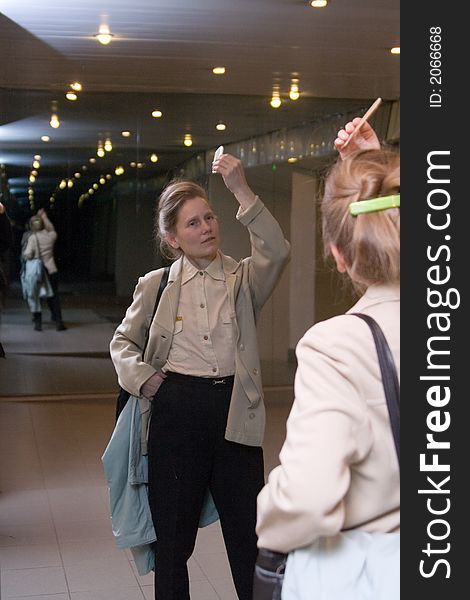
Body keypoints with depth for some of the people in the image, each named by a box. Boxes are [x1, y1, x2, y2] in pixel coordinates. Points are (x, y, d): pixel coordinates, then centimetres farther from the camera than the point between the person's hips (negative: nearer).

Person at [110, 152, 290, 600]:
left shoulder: (243, 278, 4)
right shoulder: (156, 285, 6)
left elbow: (276, 252, -17)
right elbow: (122, 341, 16)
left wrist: (242, 191, -23)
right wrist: (140, 376, -4)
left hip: (234, 413, 0)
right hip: (175, 411, 1)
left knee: (248, 531, 6)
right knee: (173, 535, 11)